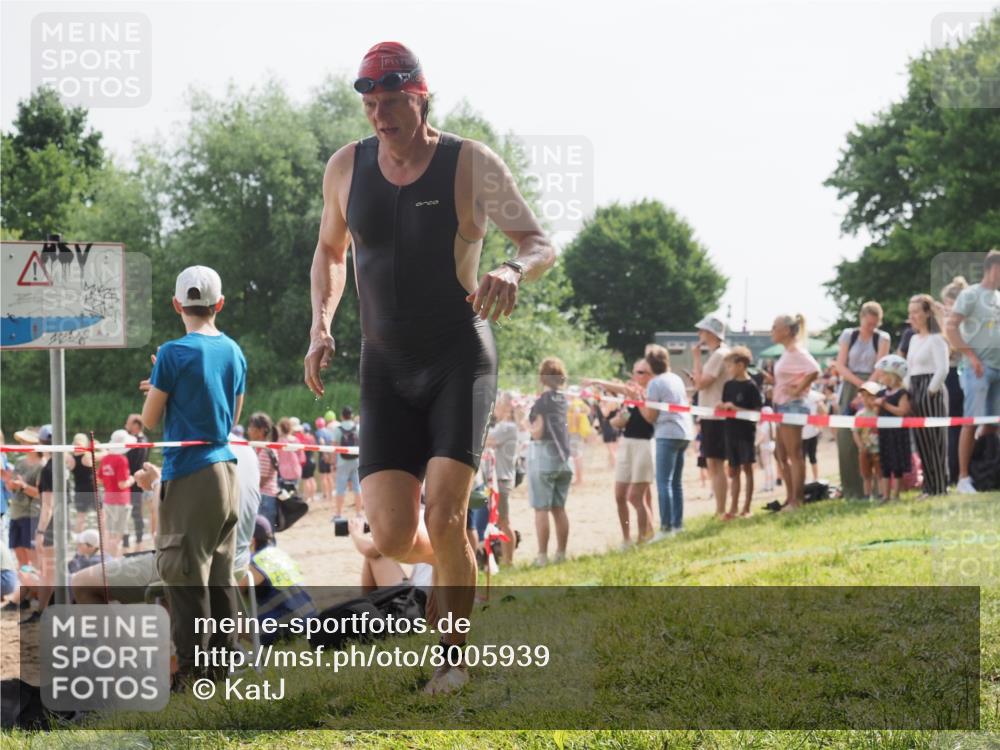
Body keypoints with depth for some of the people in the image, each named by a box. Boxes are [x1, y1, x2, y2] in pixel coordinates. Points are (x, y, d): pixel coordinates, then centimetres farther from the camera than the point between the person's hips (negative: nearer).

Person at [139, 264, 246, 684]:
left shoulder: (174, 353, -10)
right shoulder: (234, 352, 9)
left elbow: (150, 420, -5)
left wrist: (154, 390, 15)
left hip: (188, 472, -7)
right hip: (226, 468, 7)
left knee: (185, 573, -5)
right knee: (220, 572, 12)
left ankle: (190, 668, -5)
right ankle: (225, 658, 15)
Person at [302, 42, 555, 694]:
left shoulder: (473, 165, -8)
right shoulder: (347, 166, 2)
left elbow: (542, 244, -5)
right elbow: (330, 252, 18)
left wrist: (512, 271, -29)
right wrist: (321, 326, 2)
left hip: (461, 361, -3)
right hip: (387, 371, 3)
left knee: (444, 516, -18)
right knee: (391, 535, -7)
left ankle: (455, 654, 4)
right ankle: (448, 565, 30)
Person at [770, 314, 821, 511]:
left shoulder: (796, 352, -15)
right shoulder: (788, 352, 14)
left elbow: (814, 371, -29)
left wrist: (798, 389, -21)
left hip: (792, 406, -10)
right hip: (782, 406, 10)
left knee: (794, 455, -6)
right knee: (782, 456, 12)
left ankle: (797, 501, -4)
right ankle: (790, 498, 17)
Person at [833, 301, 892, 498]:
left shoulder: (882, 338, 4)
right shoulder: (848, 335, 7)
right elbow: (840, 366, 1)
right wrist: (859, 383, -12)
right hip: (849, 388, 1)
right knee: (846, 439, -4)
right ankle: (850, 488, 1)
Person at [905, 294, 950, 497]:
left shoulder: (936, 339, -9)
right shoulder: (914, 339, 17)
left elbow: (942, 369, -17)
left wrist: (930, 391, -15)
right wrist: (908, 392, 11)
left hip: (931, 391, -8)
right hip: (915, 392, 8)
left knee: (935, 441, -5)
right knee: (921, 441, 8)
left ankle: (940, 487, -1)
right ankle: (930, 486, 14)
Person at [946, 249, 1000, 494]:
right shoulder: (972, 295, -3)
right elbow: (951, 326, -11)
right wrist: (970, 355, -17)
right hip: (979, 368, -7)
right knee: (972, 421, -9)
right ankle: (963, 478, -9)